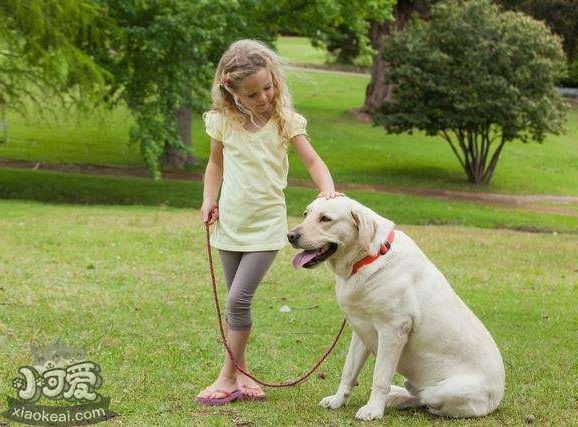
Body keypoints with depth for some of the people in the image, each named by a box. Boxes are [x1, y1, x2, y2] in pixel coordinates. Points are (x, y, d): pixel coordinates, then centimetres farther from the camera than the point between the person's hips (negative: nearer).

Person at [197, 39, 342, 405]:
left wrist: (328, 190, -28)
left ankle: (229, 377, -2)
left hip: (267, 226, -3)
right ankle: (241, 374, 20)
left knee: (239, 299, -13)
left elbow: (313, 161, -10)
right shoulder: (223, 121, -3)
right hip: (230, 223, 3)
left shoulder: (285, 121, -9)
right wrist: (209, 198, 0)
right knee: (238, 301, 10)